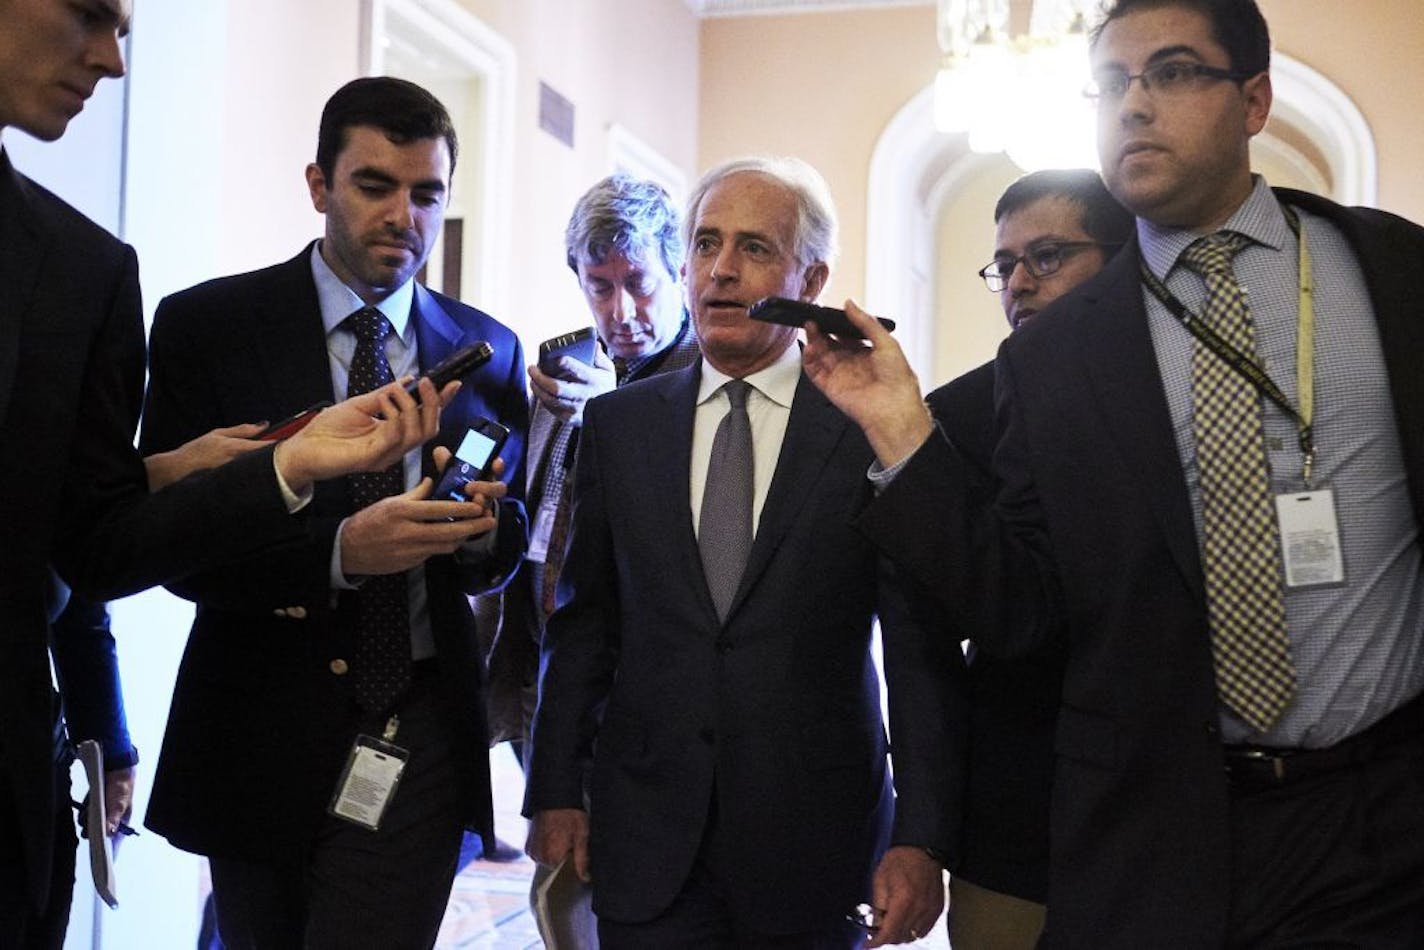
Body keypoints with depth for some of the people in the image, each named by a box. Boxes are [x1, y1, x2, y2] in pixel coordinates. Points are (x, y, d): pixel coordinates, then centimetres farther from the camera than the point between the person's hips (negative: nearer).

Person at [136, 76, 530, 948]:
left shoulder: (490, 349, 6)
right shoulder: (206, 325, -3)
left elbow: (514, 539, 9)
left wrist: (483, 528, -15)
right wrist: (340, 549, -24)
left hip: (419, 740, 1)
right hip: (261, 737, 0)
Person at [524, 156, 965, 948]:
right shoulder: (618, 424, 6)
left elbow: (923, 651, -6)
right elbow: (584, 623, 8)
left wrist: (922, 837, -10)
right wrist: (556, 791, 4)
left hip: (816, 847, -2)